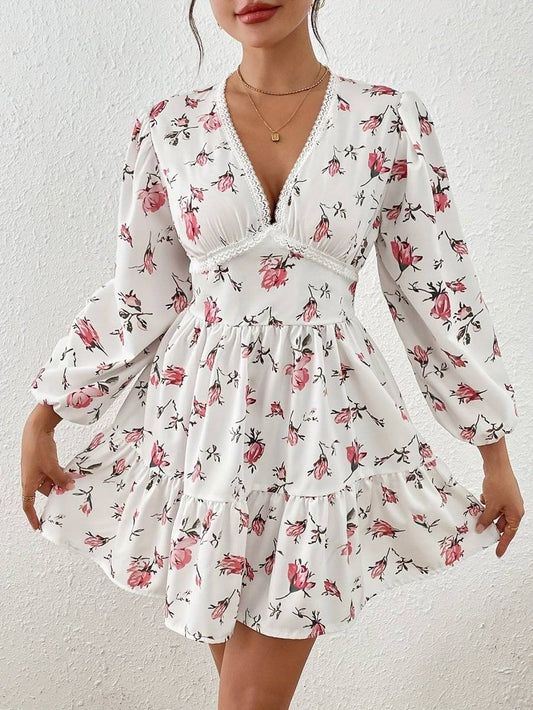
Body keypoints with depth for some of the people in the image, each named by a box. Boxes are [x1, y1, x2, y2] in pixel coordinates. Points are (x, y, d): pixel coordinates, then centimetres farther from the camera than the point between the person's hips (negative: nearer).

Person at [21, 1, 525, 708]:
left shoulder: (393, 120, -3)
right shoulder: (169, 127, 0)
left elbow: (439, 290, -1)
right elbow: (138, 295, 5)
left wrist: (496, 451, 2)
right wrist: (44, 418, 6)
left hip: (323, 417, -1)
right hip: (199, 413, 2)